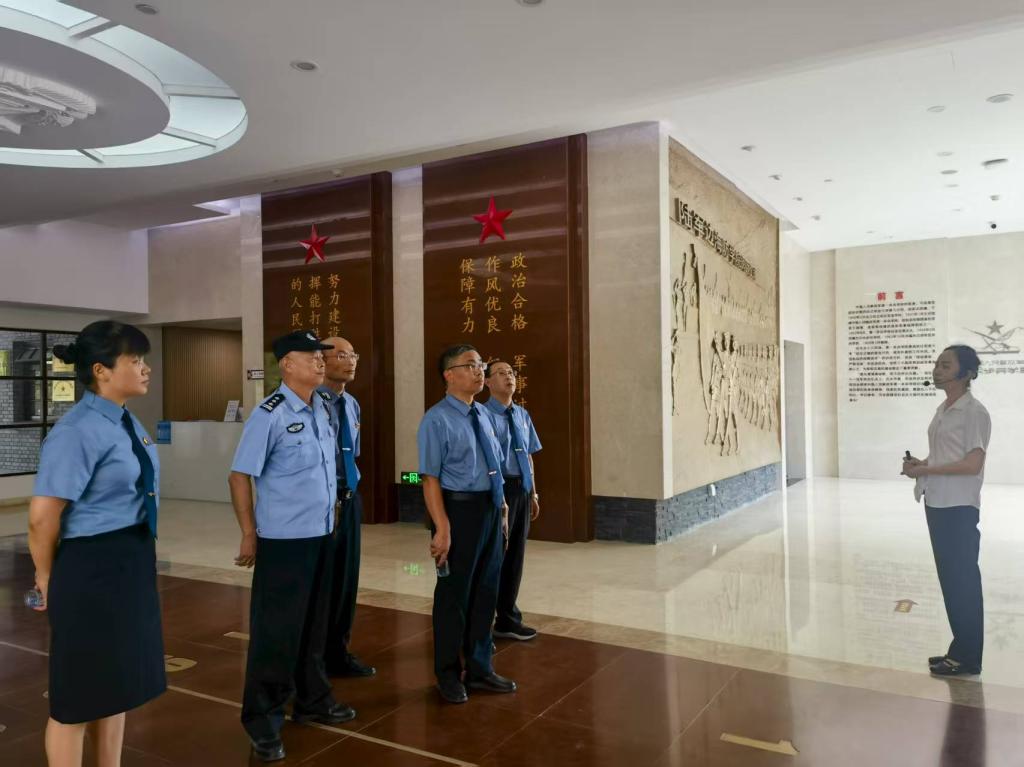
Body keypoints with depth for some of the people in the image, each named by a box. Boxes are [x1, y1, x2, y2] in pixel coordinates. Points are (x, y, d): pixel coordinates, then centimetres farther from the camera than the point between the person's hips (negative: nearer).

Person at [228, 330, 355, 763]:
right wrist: (250, 534, -10)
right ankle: (263, 721, 20)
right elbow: (240, 476, -13)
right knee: (276, 630, 3)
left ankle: (311, 701, 37)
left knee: (314, 624, 19)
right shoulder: (270, 415, -16)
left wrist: (326, 521, 14)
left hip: (322, 535, 7)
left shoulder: (322, 410, 5)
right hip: (283, 540, -7)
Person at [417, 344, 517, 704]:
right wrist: (442, 528, -22)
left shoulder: (484, 415, 9)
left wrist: (502, 507, 13)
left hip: (491, 509, 7)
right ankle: (449, 675, 27)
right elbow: (431, 478, -17)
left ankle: (480, 669, 34)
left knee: (486, 591, 16)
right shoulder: (437, 420, -13)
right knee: (454, 594, 7)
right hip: (459, 509, -7)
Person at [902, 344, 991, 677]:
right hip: (937, 504, 9)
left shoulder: (974, 412, -13)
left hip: (959, 508, -9)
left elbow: (972, 463, -19)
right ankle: (960, 649, 25)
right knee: (949, 578, 14)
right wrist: (919, 463, 3)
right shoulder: (942, 410, 12)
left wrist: (925, 470, -17)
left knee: (963, 579, 1)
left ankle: (968, 657, 12)